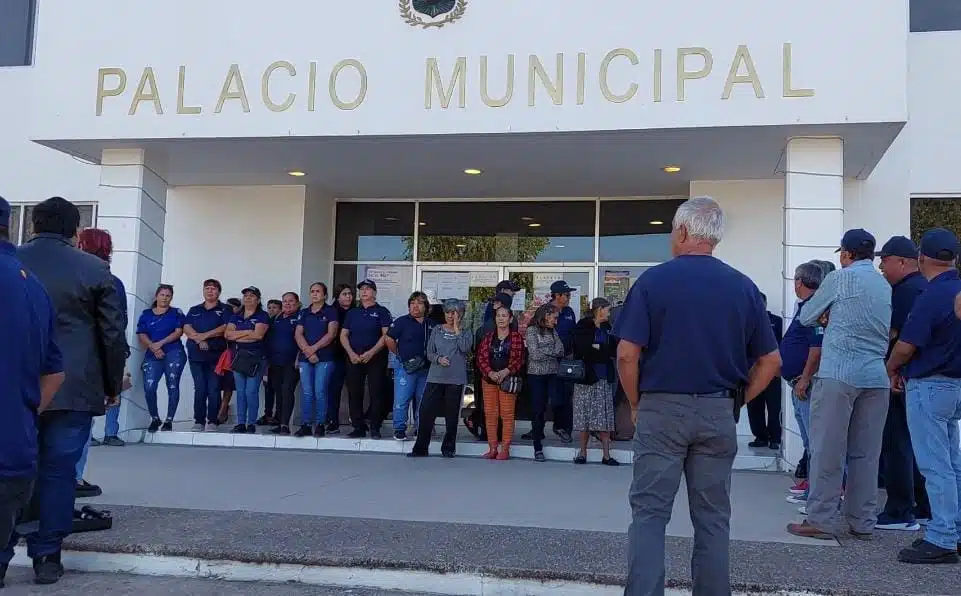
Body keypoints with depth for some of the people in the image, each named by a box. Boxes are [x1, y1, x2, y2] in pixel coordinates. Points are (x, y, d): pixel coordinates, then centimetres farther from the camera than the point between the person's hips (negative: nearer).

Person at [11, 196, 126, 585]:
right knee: (57, 470, 4)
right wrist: (113, 385, 9)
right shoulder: (94, 269, -3)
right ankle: (46, 556, 9)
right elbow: (113, 334, -2)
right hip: (72, 388, -2)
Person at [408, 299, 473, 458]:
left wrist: (456, 329, -9)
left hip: (456, 379, -1)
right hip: (435, 377, 1)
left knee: (451, 415, 5)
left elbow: (465, 348, -14)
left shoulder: (465, 332, 5)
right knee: (426, 412, -4)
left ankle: (448, 448, 17)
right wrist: (438, 359, -11)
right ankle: (420, 448, 4)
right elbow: (429, 353, 9)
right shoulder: (437, 330, 11)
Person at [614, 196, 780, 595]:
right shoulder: (743, 287, 4)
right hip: (718, 413, 3)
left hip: (661, 409, -3)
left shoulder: (653, 280, -6)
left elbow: (627, 354, -11)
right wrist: (738, 399, 13)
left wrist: (636, 404, 2)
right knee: (712, 518, 11)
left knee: (649, 513, 2)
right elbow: (771, 360, 6)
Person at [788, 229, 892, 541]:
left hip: (839, 373, -6)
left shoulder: (839, 278, -2)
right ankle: (862, 522, 15)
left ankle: (821, 520, 1)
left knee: (828, 449, -1)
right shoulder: (886, 286, 15)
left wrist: (826, 314, 26)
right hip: (877, 376, 6)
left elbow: (806, 318, 6)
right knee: (866, 452, 10)